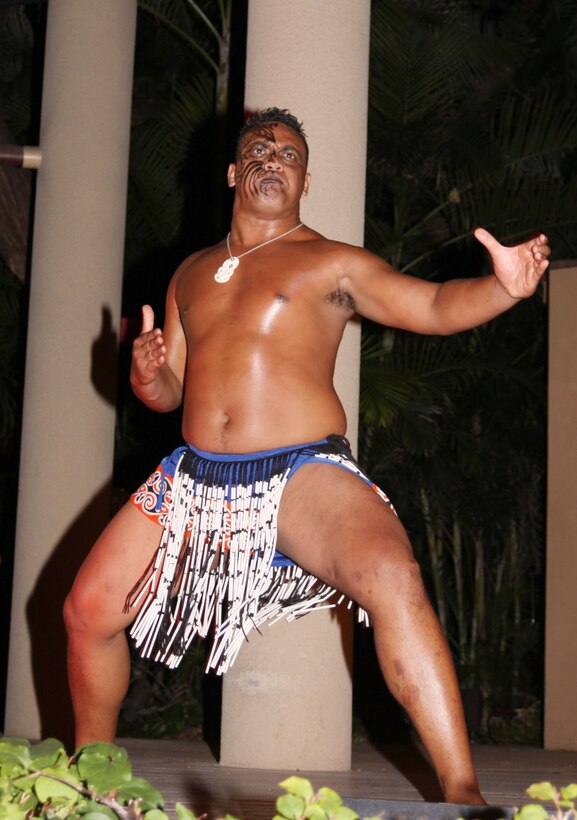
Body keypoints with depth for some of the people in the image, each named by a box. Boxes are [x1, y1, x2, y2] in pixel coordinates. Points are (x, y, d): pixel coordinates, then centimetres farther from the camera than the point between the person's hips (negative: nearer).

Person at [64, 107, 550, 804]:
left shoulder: (333, 265, 6)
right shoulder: (192, 273, 19)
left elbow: (433, 306, -5)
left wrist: (502, 289, -25)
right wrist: (147, 374, -2)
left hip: (303, 477, -5)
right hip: (194, 480, 5)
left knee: (391, 577, -32)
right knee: (87, 609, 1)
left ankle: (461, 790, -28)